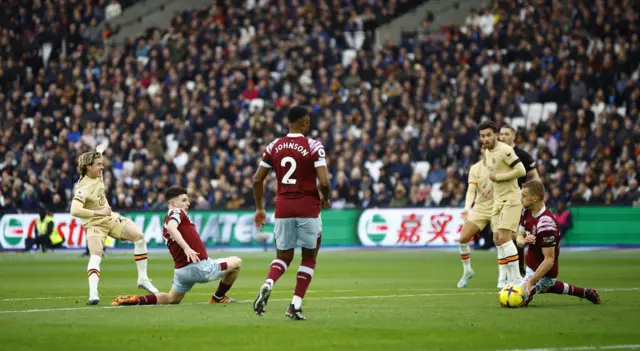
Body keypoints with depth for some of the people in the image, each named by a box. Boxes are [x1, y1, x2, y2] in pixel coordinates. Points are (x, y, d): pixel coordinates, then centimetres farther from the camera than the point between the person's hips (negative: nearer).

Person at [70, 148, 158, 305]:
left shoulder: (97, 176, -2)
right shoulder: (83, 188, -27)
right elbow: (75, 210, -42)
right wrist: (98, 213, -39)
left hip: (111, 218, 8)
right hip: (95, 224, -8)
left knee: (139, 236, -4)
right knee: (96, 255, -30)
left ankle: (143, 279, 2)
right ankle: (93, 292, -39)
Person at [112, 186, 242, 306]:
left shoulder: (166, 220, 18)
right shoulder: (177, 212, -9)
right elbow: (171, 228, -30)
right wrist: (186, 247, -39)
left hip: (180, 270, 9)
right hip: (201, 267, -9)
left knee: (171, 298, 29)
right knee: (236, 262, 9)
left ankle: (135, 300, 7)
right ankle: (218, 297, 18)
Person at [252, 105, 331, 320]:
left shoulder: (274, 147, 4)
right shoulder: (313, 147, -9)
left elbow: (257, 179, 6)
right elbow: (324, 181, -16)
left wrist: (259, 208, 17)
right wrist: (325, 199, 5)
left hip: (283, 208, 3)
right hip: (308, 208, -3)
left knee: (283, 256, 16)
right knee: (309, 258, 13)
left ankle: (268, 284, -15)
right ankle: (296, 305, 2)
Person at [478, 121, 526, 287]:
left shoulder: (505, 150, -17)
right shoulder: (487, 152, 11)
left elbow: (521, 171, -22)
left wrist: (497, 177, -17)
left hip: (511, 199, -9)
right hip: (498, 199, 9)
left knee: (504, 237, -17)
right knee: (497, 239, 7)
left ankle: (515, 277, -12)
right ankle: (504, 278, 12)